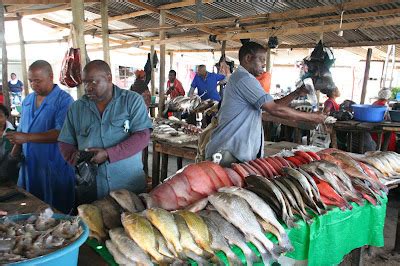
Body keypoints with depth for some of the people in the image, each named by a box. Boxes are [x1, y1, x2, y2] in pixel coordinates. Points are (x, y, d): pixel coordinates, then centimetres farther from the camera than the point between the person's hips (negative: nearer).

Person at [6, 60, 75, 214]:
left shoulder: (64, 100, -9)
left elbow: (61, 133, -20)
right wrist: (15, 153, 4)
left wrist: (27, 137, -24)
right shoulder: (27, 100, 14)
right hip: (29, 166, 7)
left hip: (54, 168, -6)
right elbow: (22, 130, 19)